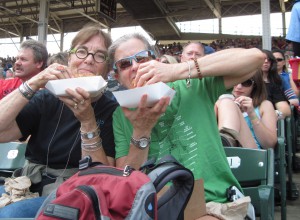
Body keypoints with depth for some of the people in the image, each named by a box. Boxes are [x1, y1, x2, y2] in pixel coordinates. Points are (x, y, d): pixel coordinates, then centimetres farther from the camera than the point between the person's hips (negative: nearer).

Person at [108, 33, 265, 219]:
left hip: (216, 202, -1)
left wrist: (178, 70, -19)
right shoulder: (121, 116, 5)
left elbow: (254, 57, -12)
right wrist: (141, 131, -17)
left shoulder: (190, 86, -1)